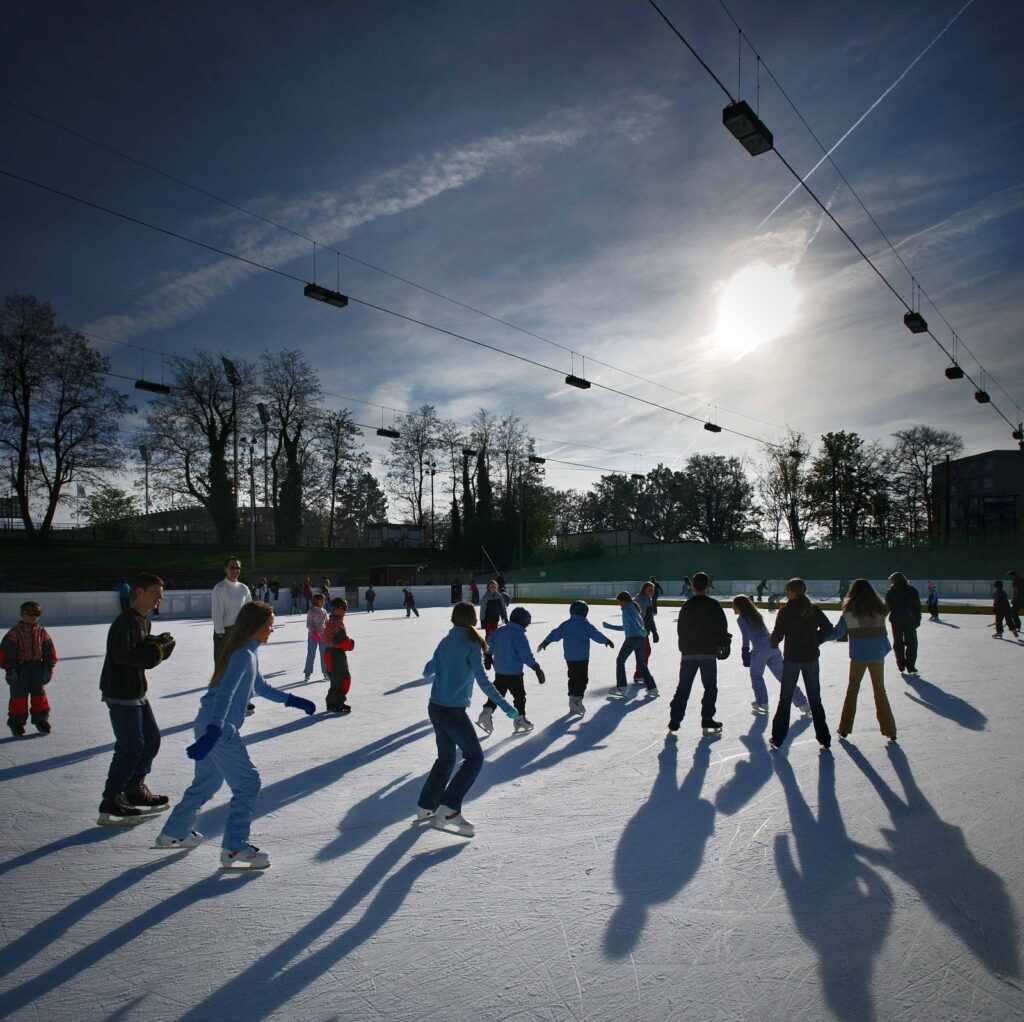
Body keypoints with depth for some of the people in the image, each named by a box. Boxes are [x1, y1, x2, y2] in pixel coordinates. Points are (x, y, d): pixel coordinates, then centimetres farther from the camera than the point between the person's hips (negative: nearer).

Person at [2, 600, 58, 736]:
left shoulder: (42, 632, 4)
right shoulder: (15, 633, -8)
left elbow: (50, 651, 8)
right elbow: (5, 652, -9)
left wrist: (49, 668, 4)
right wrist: (10, 669, -13)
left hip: (37, 667, 4)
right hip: (20, 668, -4)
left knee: (39, 694, 10)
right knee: (19, 695, 1)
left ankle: (41, 720, 21)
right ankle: (17, 723, 14)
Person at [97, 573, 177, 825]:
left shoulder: (143, 621, 13)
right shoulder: (126, 621, -18)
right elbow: (123, 654, -27)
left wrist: (157, 644, -5)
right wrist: (155, 649, -21)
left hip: (136, 691, 10)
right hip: (120, 693, -10)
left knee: (151, 738, 15)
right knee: (131, 745, -7)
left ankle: (135, 789, 28)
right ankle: (110, 803, 3)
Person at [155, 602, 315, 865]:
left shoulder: (249, 652, 12)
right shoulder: (243, 655, -18)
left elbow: (260, 686, 26)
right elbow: (225, 694, -30)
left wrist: (292, 700, 27)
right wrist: (215, 730, -40)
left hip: (210, 725, 10)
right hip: (218, 729, -10)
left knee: (206, 782, 24)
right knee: (248, 783, -5)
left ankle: (173, 833, 39)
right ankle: (234, 848, 0)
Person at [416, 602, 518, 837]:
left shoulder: (445, 642, 7)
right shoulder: (472, 645, -11)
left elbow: (428, 670, 22)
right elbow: (483, 681, -16)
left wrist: (427, 671, 46)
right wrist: (505, 706, -13)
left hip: (435, 708, 7)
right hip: (453, 711, -7)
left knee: (446, 758, 21)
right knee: (474, 758, 2)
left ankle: (426, 807, 27)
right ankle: (447, 811, -5)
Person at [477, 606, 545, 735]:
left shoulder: (499, 631, 4)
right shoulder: (519, 635, -18)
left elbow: (488, 646, 14)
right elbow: (526, 655, -22)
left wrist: (488, 658, 30)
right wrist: (537, 668, -18)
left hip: (499, 671, 6)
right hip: (514, 673, -6)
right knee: (519, 696, 8)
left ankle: (486, 712, 6)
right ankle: (520, 720, 14)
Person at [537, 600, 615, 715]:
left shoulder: (565, 624, 6)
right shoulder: (585, 624, -8)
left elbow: (555, 633, 9)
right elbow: (596, 635, -7)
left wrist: (546, 642, 19)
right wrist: (607, 641, 6)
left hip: (569, 658, 5)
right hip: (582, 658, -5)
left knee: (573, 678, 16)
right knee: (582, 679, -2)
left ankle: (572, 700, 19)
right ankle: (577, 699, -15)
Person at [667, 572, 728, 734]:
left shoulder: (686, 606, 4)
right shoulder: (713, 605, -7)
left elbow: (680, 629, 9)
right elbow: (722, 627, -8)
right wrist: (724, 644, 7)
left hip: (688, 652, 3)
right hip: (708, 652, -3)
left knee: (683, 687, 9)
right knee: (710, 687, 9)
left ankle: (675, 719, 5)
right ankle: (707, 719, 7)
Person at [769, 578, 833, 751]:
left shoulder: (786, 611, -11)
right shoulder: (814, 609, 0)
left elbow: (777, 635, -10)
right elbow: (828, 629, 5)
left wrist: (774, 644, 11)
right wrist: (815, 641, 13)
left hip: (792, 659, -3)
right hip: (811, 658, 3)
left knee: (785, 700, 6)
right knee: (815, 699, 13)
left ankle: (777, 739, 9)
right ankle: (824, 739, 15)